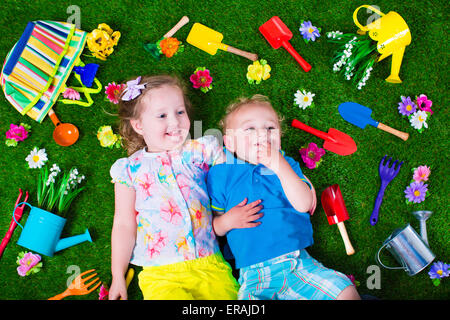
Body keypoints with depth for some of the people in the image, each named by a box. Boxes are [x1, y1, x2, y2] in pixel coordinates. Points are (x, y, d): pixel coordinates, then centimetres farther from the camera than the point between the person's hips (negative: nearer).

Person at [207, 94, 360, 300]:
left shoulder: (286, 165, 11)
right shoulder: (221, 174, 6)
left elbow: (304, 205, -7)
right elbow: (212, 226, 8)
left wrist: (279, 166, -13)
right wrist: (228, 221, -14)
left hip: (298, 262, 2)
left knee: (346, 292, -11)